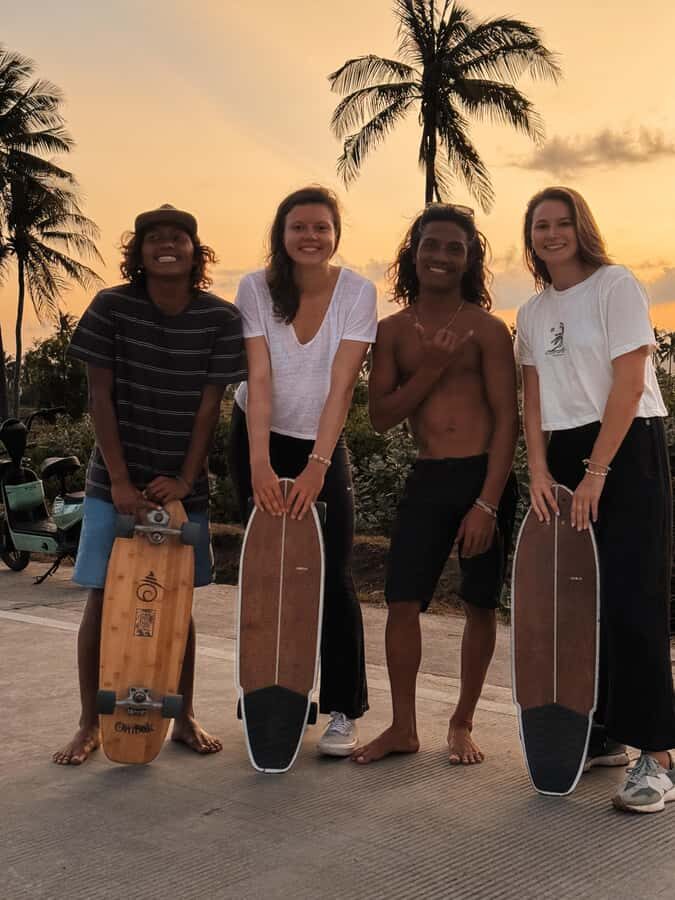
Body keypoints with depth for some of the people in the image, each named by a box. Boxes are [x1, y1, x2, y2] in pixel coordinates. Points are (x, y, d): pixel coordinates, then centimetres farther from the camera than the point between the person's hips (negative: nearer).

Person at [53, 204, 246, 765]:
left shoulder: (221, 318, -6)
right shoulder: (111, 308, -7)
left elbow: (210, 405, -5)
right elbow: (100, 397, -7)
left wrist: (184, 479, -11)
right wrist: (120, 481, -12)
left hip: (182, 484, 1)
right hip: (116, 482, -1)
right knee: (102, 598, 1)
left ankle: (185, 717, 24)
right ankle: (90, 725, 15)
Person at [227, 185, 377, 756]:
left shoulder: (358, 292, -12)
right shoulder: (256, 289, -11)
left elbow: (341, 385, -19)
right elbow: (259, 379, -19)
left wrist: (317, 465, -27)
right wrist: (261, 464, -28)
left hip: (323, 443, -1)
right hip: (259, 441, 1)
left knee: (334, 576, -7)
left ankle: (344, 711, 1)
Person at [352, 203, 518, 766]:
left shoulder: (486, 329, -4)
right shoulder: (394, 330, 6)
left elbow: (507, 419, -7)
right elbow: (381, 416, 2)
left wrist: (487, 503, -14)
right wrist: (431, 369, -13)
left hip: (486, 476, -2)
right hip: (427, 478, 3)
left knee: (481, 604, 7)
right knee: (402, 600, -1)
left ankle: (463, 724, 24)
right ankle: (403, 728, 15)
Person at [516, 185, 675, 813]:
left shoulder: (615, 286, -5)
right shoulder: (532, 312, 14)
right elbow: (534, 396, 10)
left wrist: (596, 473, -15)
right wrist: (539, 471, -4)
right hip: (563, 455, 6)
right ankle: (601, 734, 18)